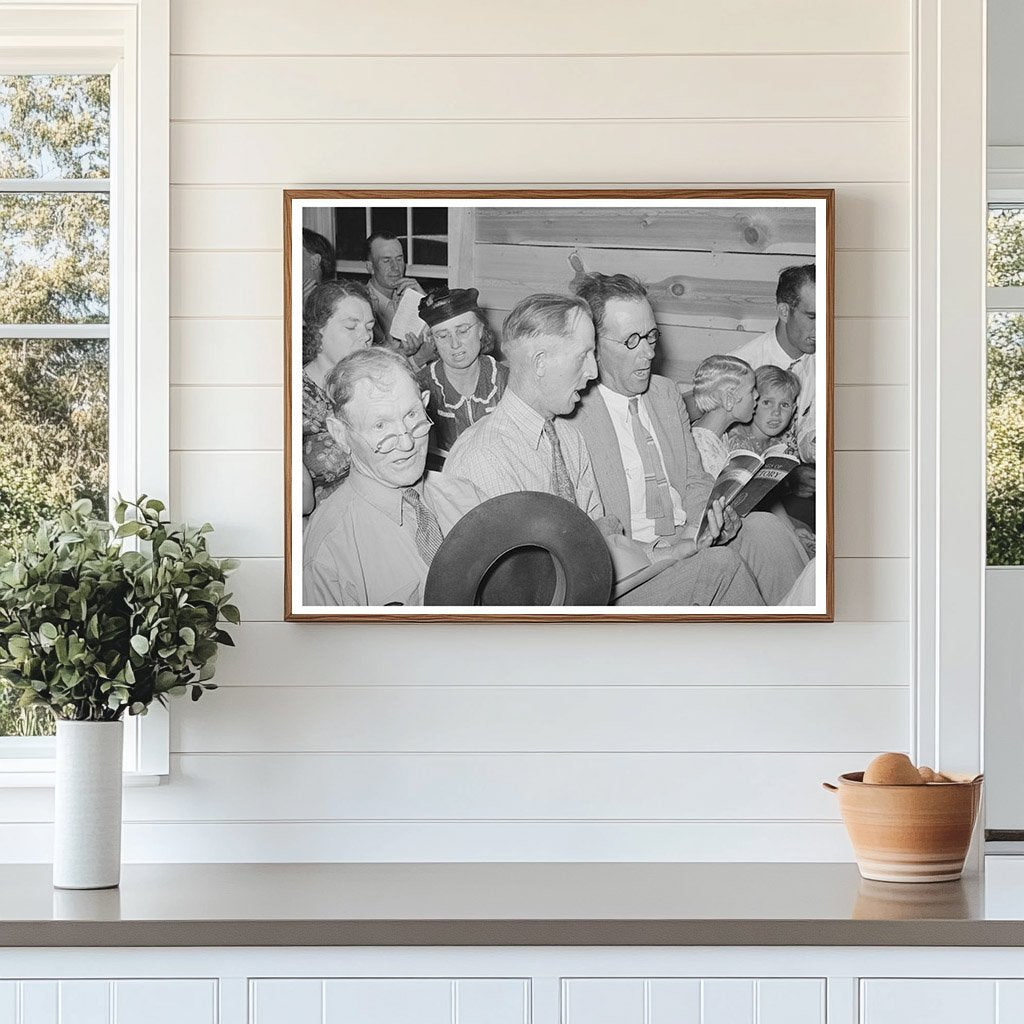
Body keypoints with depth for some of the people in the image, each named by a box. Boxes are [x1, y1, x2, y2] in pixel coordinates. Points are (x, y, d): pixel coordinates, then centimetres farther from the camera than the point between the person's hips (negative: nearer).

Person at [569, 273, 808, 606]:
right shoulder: (570, 414, -11)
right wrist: (664, 554, -24)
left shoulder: (666, 393, 15)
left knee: (763, 527, -20)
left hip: (691, 539, 7)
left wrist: (713, 516, -3)